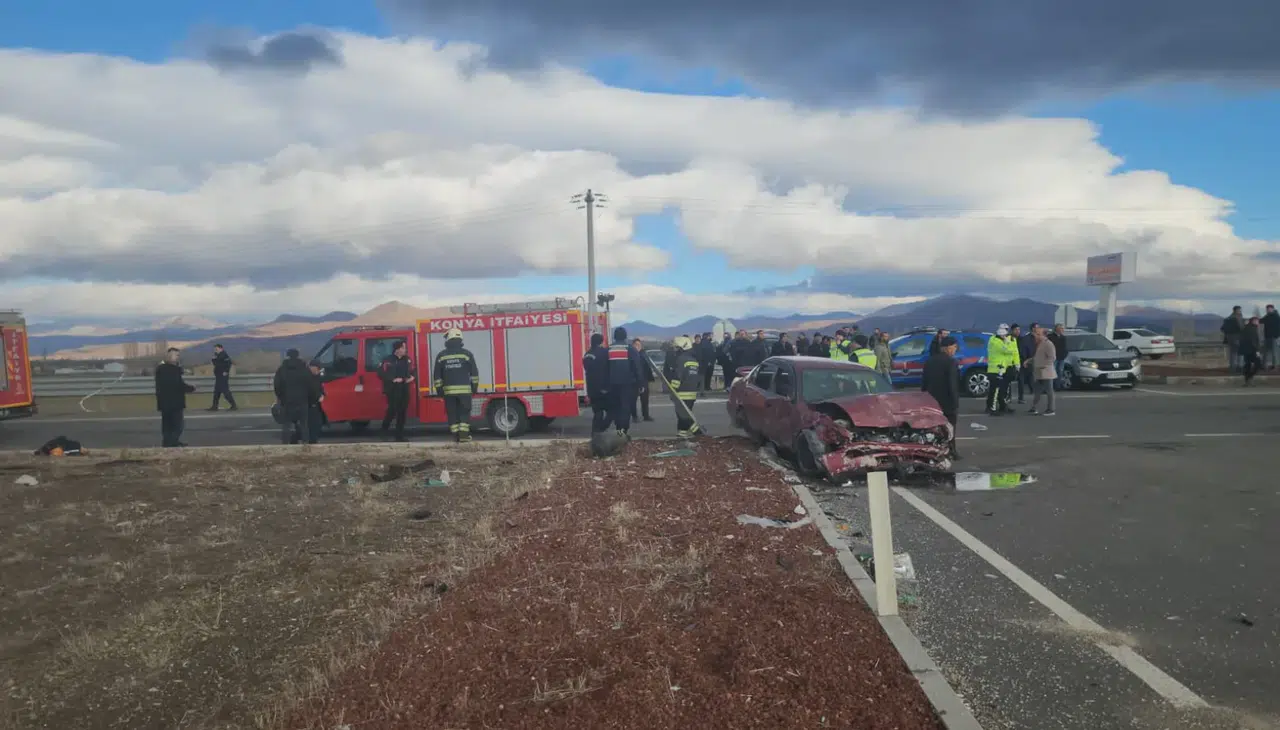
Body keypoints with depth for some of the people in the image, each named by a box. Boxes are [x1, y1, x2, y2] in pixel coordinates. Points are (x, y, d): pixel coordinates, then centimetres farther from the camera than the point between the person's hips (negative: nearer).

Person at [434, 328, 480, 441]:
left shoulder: (441, 355, 4)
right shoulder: (466, 354, 0)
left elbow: (436, 375, 6)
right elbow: (474, 372, 2)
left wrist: (439, 389, 12)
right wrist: (475, 386, 10)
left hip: (449, 391, 1)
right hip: (465, 389, -1)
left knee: (452, 414, 7)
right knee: (464, 412, 5)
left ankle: (456, 435, 6)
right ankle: (464, 435, -3)